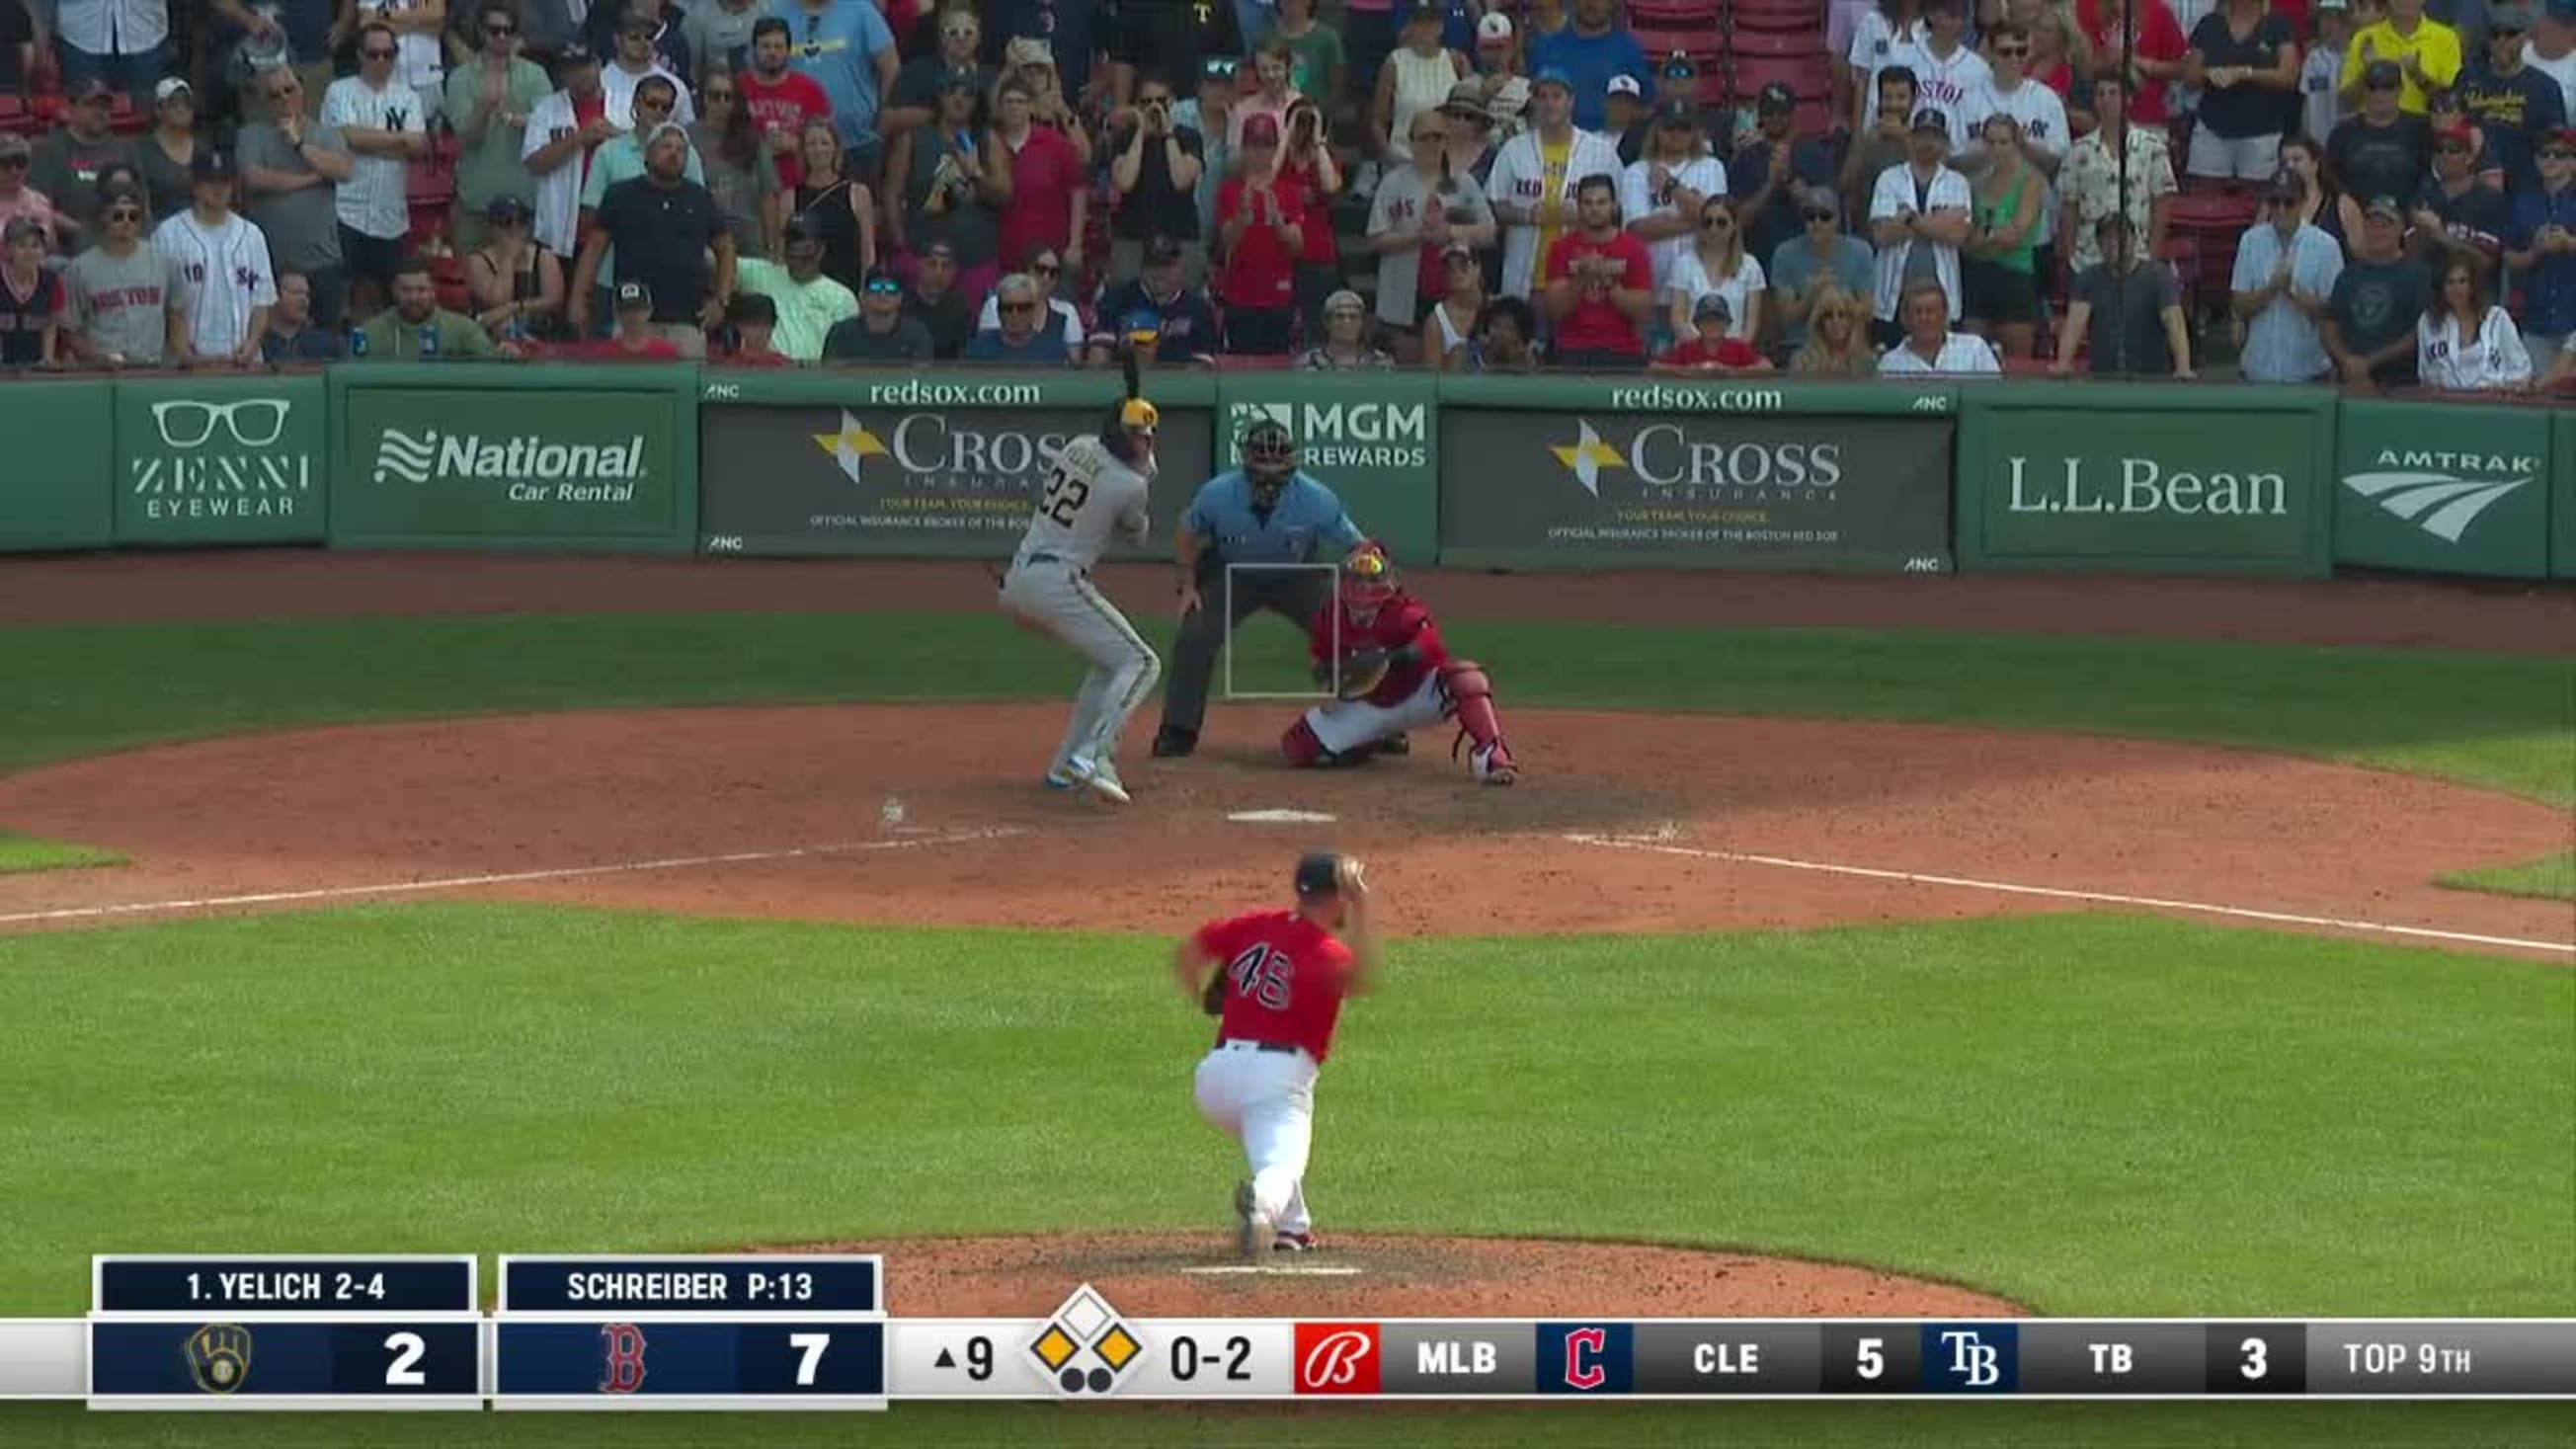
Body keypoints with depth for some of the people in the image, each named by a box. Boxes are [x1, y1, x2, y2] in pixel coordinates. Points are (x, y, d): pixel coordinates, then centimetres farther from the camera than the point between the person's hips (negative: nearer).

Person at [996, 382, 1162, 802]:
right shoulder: (1130, 486, -11)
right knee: (1140, 663, -3)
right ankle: (1092, 756, -23)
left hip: (1016, 581, 8)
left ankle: (1066, 766, 18)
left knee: (1110, 662, 23)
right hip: (1058, 583, -8)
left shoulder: (1078, 447, 9)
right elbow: (1137, 533, 11)